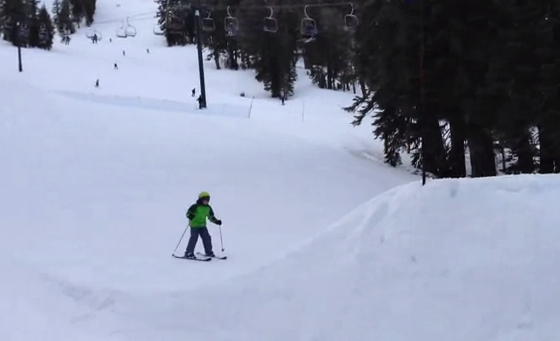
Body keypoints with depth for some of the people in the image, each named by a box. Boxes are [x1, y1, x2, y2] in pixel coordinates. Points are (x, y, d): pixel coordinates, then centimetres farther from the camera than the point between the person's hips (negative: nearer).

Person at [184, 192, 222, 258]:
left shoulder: (208, 208, 6)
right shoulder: (195, 206, -13)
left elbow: (211, 216, 18)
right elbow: (188, 213, -12)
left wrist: (216, 221, 5)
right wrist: (190, 216, -34)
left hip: (203, 225, 6)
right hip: (194, 225, -6)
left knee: (207, 238, 3)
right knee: (194, 238, -15)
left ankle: (209, 252, 18)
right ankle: (188, 253, -10)